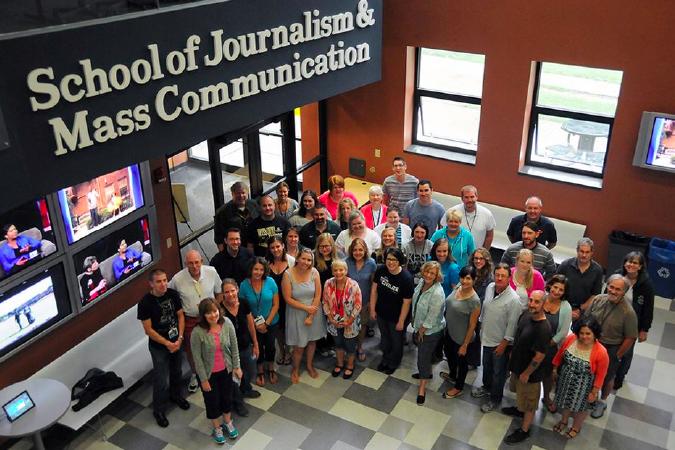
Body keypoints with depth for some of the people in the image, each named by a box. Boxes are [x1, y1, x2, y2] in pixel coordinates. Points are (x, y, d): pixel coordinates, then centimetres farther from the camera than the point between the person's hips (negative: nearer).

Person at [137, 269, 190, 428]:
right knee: (162, 381, 2)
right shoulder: (145, 303, -22)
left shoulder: (173, 294, -10)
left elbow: (180, 315, 0)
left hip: (176, 342, 4)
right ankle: (158, 410, 24)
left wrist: (180, 338, -9)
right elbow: (148, 330, -17)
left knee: (176, 372, 23)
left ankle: (175, 395, 50)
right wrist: (167, 343, -16)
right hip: (159, 346, -4)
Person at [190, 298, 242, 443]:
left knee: (227, 397, 23)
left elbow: (234, 347, -4)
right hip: (209, 373, -3)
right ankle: (217, 428, 44)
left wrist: (237, 367, 2)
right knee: (212, 401, 18)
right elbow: (197, 358, -17)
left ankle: (228, 422, 50)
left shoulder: (227, 324, -18)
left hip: (226, 370, 3)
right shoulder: (198, 332, -27)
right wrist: (204, 379, -11)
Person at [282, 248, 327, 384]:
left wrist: (311, 316, -11)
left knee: (312, 340, 18)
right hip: (296, 313, -2)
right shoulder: (288, 274, -17)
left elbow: (318, 296, -8)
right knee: (299, 346, 5)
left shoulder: (314, 272, -11)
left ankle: (309, 365, 42)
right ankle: (295, 369, 31)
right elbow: (288, 299, -14)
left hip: (314, 312, 2)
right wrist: (306, 308, -15)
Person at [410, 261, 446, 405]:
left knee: (424, 357, 3)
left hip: (431, 331, -8)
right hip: (419, 326, 8)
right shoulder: (422, 282, -9)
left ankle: (422, 388, 19)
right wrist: (414, 321, 12)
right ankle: (426, 372, 51)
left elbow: (431, 318, -27)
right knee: (424, 353, 27)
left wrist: (421, 331, -13)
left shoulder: (437, 294, -34)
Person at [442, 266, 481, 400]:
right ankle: (452, 375, 59)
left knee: (461, 361, 18)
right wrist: (445, 325, 14)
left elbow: (472, 325, -22)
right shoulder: (457, 288, -10)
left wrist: (465, 345, -15)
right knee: (449, 354, 30)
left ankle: (458, 388, 41)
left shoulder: (474, 301, -31)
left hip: (461, 337, -7)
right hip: (449, 331, 7)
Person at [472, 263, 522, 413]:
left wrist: (503, 344, -17)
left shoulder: (513, 299, -27)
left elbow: (512, 325, -21)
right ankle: (487, 387, 52)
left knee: (498, 372, 14)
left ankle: (495, 399, 33)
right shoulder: (490, 287, -8)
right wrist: (481, 325, 16)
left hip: (500, 343, -6)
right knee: (486, 366, 28)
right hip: (487, 337, 6)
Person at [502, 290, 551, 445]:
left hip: (530, 371, -8)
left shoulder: (543, 329, -34)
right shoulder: (526, 314, -11)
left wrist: (526, 373, -18)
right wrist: (513, 352, 15)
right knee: (520, 391, 33)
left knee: (529, 401, 14)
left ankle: (524, 430, 33)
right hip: (517, 363, 8)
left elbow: (539, 356, -28)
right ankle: (520, 409, 59)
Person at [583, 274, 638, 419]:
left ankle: (602, 402, 44)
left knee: (607, 378, 19)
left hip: (611, 349, -3)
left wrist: (617, 356, -9)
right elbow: (585, 319, 0)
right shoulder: (598, 299, -13)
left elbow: (630, 338, -15)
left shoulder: (628, 312, -24)